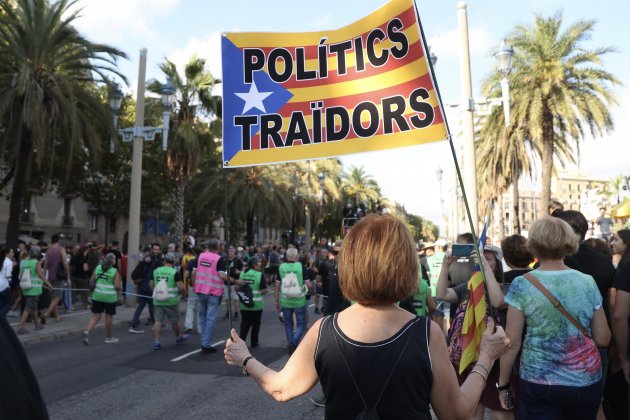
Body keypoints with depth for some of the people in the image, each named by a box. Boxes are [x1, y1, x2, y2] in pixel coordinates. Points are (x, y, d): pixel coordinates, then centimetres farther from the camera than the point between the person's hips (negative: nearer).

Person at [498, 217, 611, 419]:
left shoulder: (522, 285, -13)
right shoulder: (588, 282, -5)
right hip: (585, 382, 3)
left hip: (538, 383, -3)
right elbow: (603, 339, 1)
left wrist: (503, 384, 0)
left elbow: (512, 342, -11)